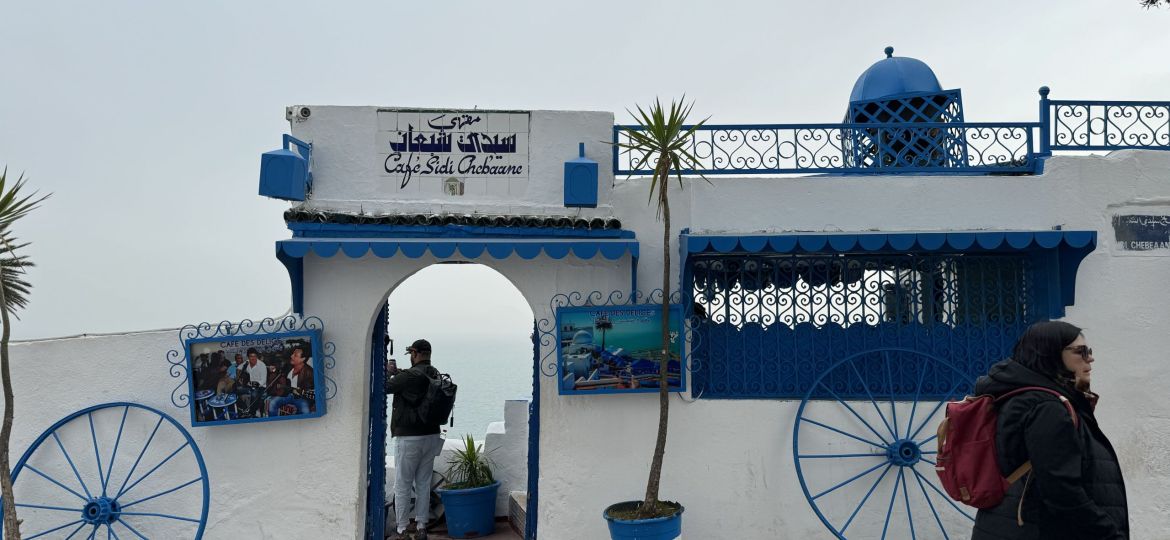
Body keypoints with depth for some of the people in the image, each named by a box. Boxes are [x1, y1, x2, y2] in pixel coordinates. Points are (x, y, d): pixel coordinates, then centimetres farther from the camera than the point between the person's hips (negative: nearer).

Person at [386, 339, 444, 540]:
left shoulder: (409, 376, -19)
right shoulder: (436, 376, 4)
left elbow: (385, 387, -9)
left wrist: (390, 373, 9)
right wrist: (399, 374, 17)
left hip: (409, 438, -7)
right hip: (431, 436, 7)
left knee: (402, 486, 5)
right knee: (423, 484, 14)